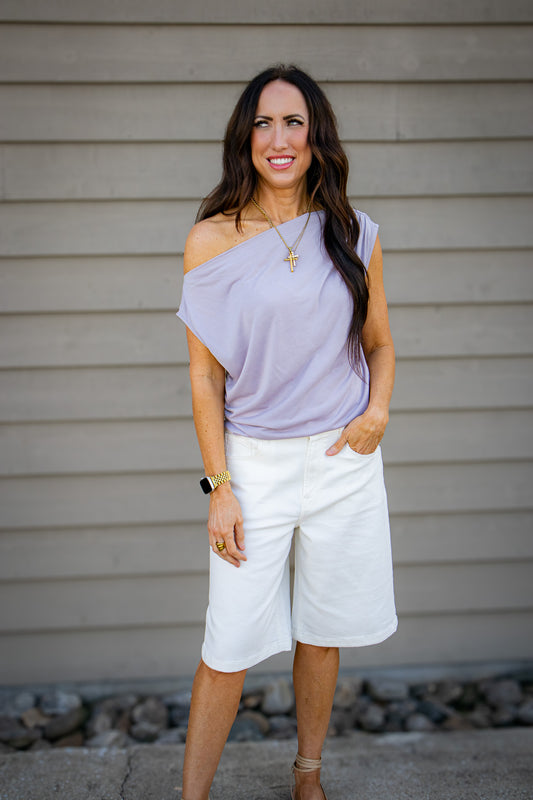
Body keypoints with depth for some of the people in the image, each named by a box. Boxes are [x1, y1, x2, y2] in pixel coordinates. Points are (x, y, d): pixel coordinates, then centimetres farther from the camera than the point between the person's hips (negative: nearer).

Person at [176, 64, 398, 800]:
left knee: (322, 634, 14)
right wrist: (219, 486, -7)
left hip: (344, 461, 2)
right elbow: (206, 374, -3)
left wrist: (378, 412, -7)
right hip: (254, 464, -2)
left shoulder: (354, 236, 2)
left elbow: (379, 344, 13)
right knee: (230, 648, -1)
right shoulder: (212, 240, -4)